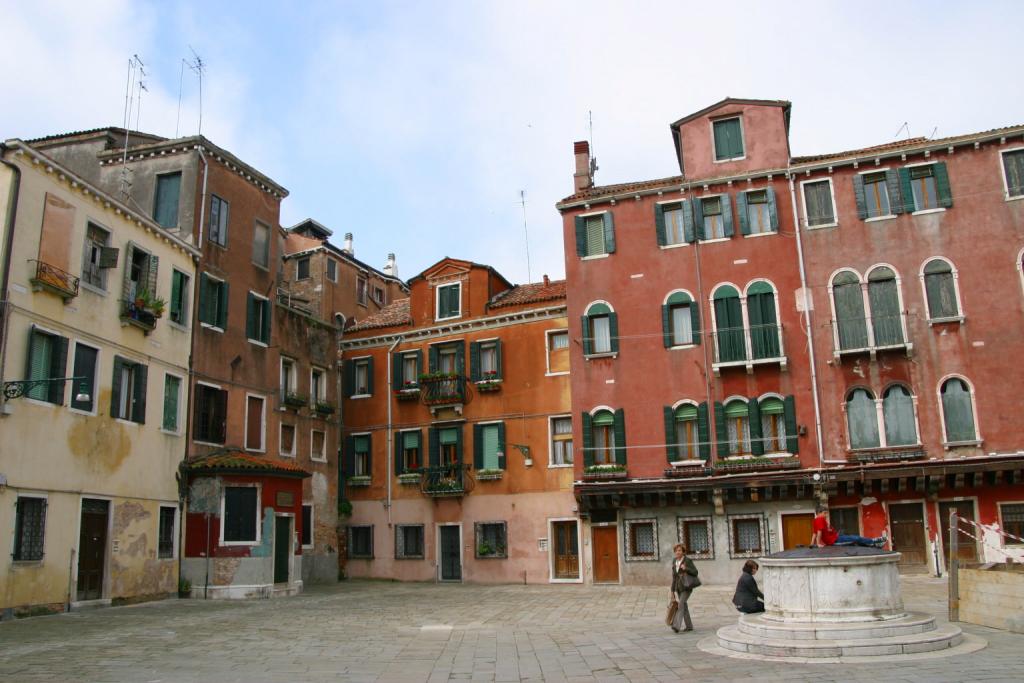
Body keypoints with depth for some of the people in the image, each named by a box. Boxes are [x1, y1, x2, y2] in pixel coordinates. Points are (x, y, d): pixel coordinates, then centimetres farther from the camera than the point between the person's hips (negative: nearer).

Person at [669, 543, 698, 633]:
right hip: (678, 587, 6)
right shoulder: (674, 561, 8)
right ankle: (689, 626, 21)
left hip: (687, 587, -6)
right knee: (683, 606, 9)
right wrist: (673, 590, 12)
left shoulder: (688, 561, -10)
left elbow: (695, 572, -12)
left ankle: (676, 626, -26)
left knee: (681, 604, -18)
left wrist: (686, 569, -28)